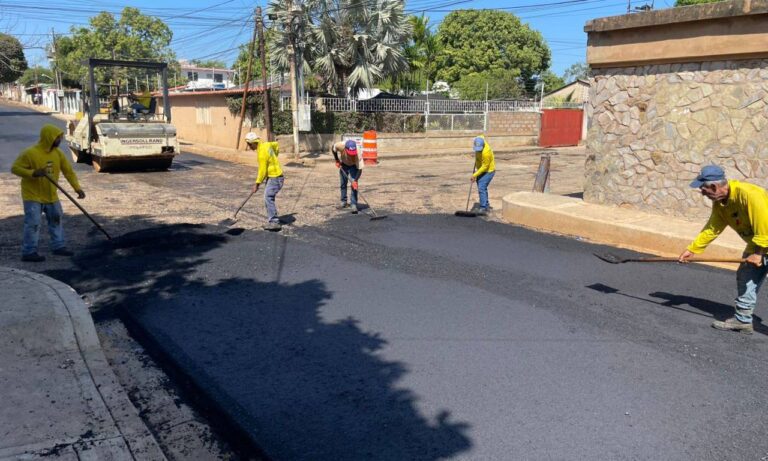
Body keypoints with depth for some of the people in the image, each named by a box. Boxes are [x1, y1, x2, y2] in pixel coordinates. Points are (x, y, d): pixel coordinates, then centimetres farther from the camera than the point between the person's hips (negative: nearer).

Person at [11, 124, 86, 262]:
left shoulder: (58, 153, 0)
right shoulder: (30, 153, -18)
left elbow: (68, 171, 3)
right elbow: (15, 168, -14)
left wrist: (77, 188, -6)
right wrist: (33, 173, -29)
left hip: (51, 196, 7)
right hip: (33, 196, -7)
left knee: (57, 220, 15)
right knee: (33, 224, -7)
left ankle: (58, 246, 27)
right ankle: (29, 252, 0)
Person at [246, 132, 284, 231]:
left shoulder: (262, 153, -22)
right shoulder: (266, 145, 5)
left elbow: (262, 170, -19)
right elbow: (276, 145, 26)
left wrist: (257, 184, -12)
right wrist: (274, 157, 28)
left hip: (275, 178, -10)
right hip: (272, 176, 10)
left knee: (268, 198, -16)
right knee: (268, 198, 11)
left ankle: (275, 222, -17)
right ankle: (272, 221, 15)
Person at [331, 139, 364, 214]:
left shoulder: (357, 155, -42)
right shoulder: (340, 146, -38)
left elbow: (359, 169, -35)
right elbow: (333, 149, -13)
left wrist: (355, 180, -44)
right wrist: (337, 161, -10)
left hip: (353, 166, -3)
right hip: (343, 164, 3)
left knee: (354, 185, -16)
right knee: (343, 184, 12)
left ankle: (353, 204, -11)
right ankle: (343, 202, 29)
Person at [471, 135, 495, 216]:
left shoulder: (486, 153, -35)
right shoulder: (480, 140, -12)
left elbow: (485, 166, -27)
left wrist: (475, 175, -27)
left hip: (488, 171, -10)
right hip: (481, 169, 10)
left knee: (481, 188, -21)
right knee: (482, 187, 20)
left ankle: (483, 209, -24)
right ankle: (486, 205, 36)